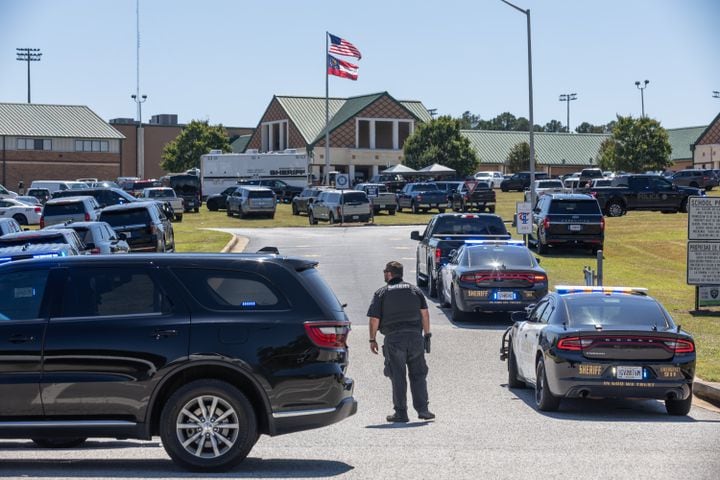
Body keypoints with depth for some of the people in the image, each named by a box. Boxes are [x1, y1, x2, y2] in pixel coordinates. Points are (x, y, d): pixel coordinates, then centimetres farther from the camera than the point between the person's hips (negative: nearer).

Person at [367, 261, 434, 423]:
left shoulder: (381, 293, 2)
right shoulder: (415, 290, 12)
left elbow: (374, 319, -3)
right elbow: (425, 313, 6)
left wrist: (372, 340, 7)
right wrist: (427, 335, 10)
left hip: (394, 339, -2)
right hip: (415, 337, 3)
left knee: (398, 377, 2)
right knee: (418, 375, 9)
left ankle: (401, 413, 2)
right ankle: (422, 409, 3)